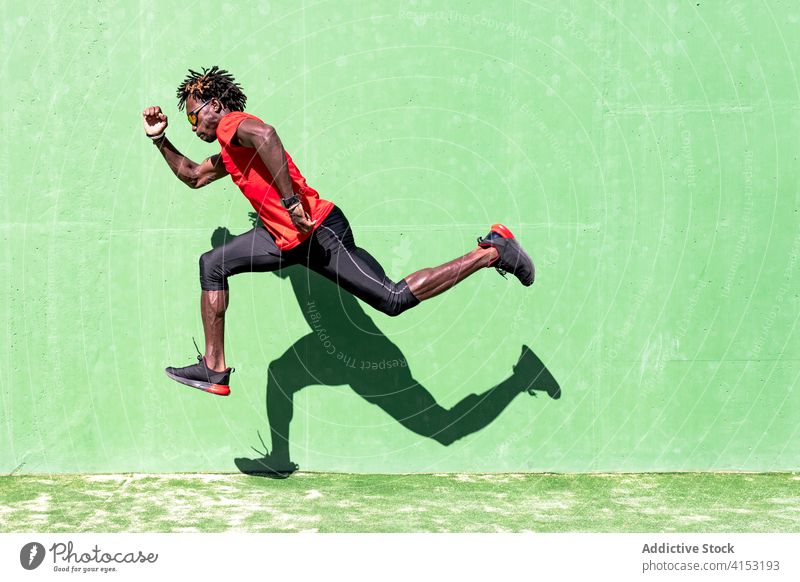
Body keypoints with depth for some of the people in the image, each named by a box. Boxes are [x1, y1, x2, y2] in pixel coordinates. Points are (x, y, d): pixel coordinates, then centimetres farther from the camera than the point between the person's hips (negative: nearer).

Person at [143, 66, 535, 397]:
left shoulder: (232, 124, -6)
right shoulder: (228, 155, 24)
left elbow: (265, 134, -30)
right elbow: (193, 176, 43)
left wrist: (291, 201, -31)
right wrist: (160, 139, 34)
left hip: (319, 232, -10)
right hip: (289, 240, 10)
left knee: (394, 299, -13)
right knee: (213, 265, 11)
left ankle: (494, 251, -4)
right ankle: (215, 370, 9)